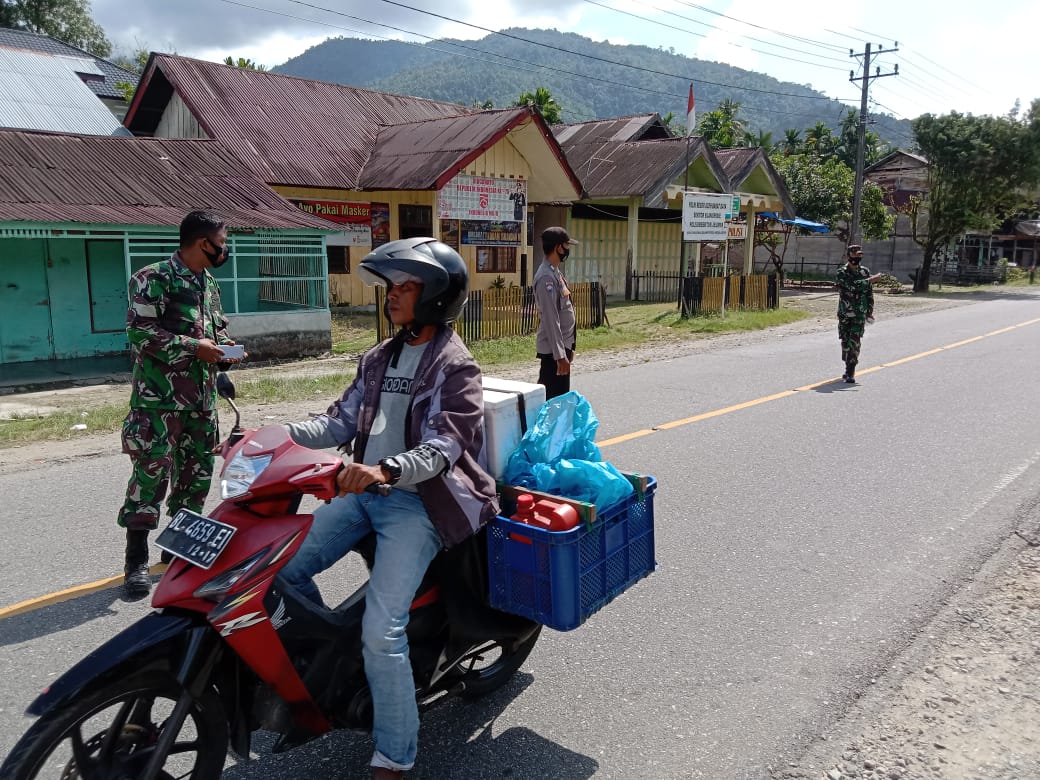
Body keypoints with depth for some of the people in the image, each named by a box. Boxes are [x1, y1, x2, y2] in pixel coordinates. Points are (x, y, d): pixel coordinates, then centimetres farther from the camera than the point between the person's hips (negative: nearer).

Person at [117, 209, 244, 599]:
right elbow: (139, 331, -18)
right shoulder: (155, 278, -10)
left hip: (201, 398, 8)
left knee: (197, 472, 12)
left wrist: (222, 347, 5)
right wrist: (193, 347, -18)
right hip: (160, 397, -8)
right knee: (152, 473, -7)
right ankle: (136, 560, 2)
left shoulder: (209, 284, 16)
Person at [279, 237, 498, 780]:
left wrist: (385, 470, -38)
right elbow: (342, 421, 10)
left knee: (381, 630, -17)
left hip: (419, 503, -8)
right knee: (284, 567, 2)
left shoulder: (455, 368, -8)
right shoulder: (379, 358, 15)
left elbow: (440, 449, -20)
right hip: (363, 491, 8)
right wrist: (282, 436, -5)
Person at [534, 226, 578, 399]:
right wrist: (560, 355, -24)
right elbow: (550, 319, -23)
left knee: (559, 397, 15)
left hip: (562, 345, 10)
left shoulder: (555, 272, 13)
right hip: (553, 350, -10)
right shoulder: (546, 277, -19)